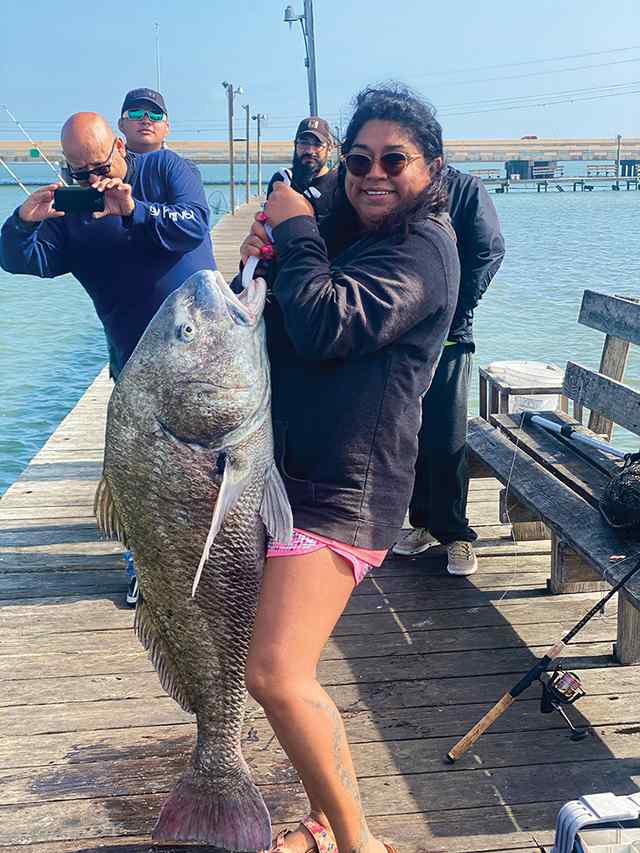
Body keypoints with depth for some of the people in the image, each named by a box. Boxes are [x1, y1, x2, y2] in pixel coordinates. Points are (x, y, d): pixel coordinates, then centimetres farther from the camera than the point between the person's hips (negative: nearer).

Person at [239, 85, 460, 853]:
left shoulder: (420, 247, -10)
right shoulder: (350, 235, 17)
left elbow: (326, 328, -24)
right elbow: (289, 330, 19)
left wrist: (295, 231, -10)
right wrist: (273, 257, 1)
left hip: (345, 486, -10)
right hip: (298, 472, 10)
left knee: (276, 673, -17)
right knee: (287, 667, 14)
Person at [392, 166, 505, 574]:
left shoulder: (467, 189, 1)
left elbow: (490, 252, -6)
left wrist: (453, 310, -12)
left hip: (447, 336, -4)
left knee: (446, 441, -3)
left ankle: (455, 533, 10)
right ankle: (424, 522, 24)